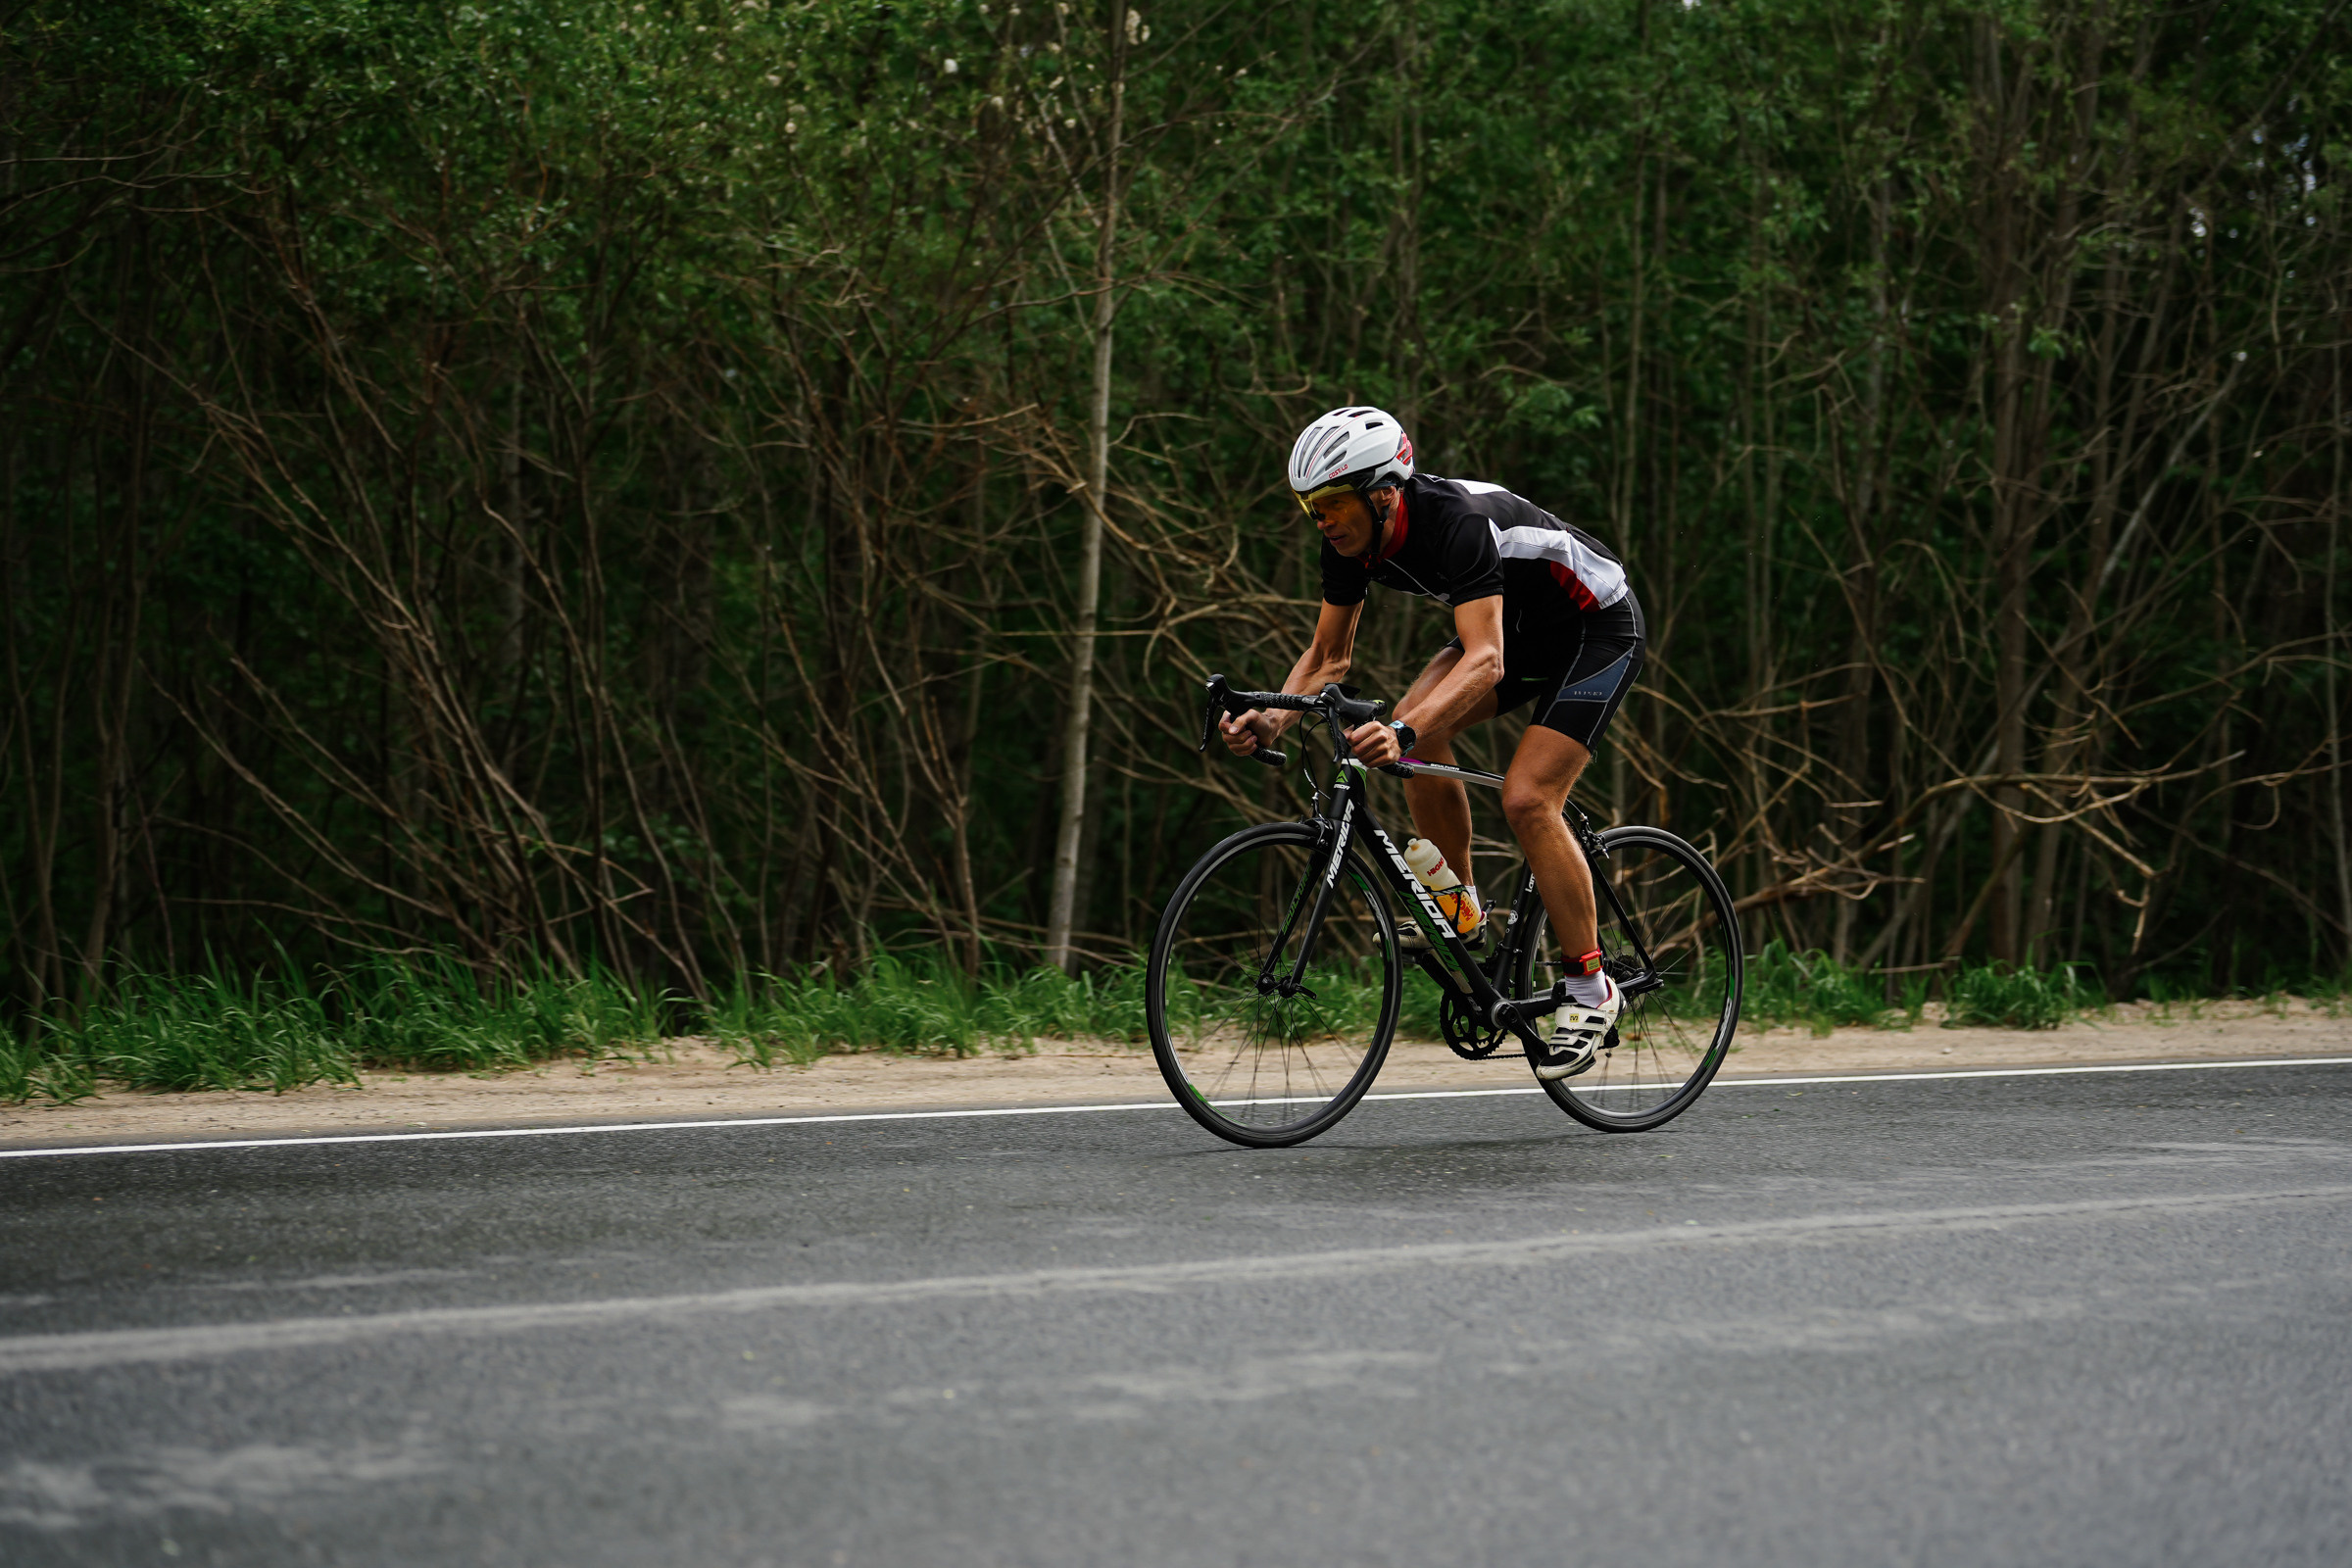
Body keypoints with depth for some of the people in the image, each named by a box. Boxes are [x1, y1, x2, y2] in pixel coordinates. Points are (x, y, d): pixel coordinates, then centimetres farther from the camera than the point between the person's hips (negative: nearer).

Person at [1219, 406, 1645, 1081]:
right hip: (1518, 628, 8)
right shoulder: (1353, 541, -12)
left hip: (1599, 628, -8)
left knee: (1526, 798, -21)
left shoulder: (1456, 521, -36)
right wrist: (1272, 719, -21)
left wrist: (1405, 736, -59)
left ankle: (1591, 991, -8)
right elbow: (1328, 656, -2)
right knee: (1415, 727, -16)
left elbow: (1484, 662, -45)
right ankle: (1461, 908, 1)